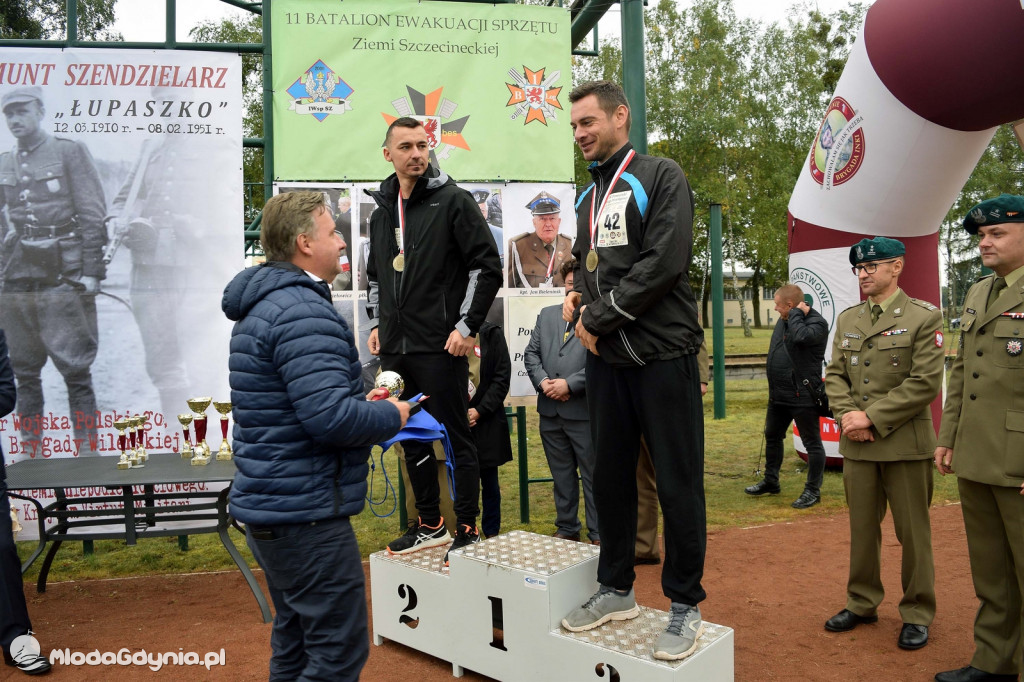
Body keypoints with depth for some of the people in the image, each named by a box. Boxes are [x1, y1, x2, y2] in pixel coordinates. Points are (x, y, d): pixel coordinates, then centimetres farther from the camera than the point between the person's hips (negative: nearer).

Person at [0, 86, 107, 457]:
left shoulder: (70, 152, 2)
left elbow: (92, 215, -3)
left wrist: (91, 271, -9)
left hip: (63, 278, -5)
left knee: (75, 370, -3)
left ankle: (87, 448, 5)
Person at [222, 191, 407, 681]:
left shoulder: (263, 305, 14)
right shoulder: (303, 311, -20)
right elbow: (330, 418, -28)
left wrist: (359, 403, 11)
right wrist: (391, 416, -10)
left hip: (270, 507, 11)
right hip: (305, 512, -11)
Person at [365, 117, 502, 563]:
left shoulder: (453, 201, -4)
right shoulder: (381, 212, 15)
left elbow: (488, 267, -9)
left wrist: (467, 326, -14)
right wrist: (377, 323, 14)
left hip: (440, 346, -7)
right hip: (394, 348, 7)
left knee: (455, 438, 0)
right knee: (411, 439, 13)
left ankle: (467, 530, 12)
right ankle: (430, 525, 27)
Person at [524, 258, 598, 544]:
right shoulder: (547, 314, 14)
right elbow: (531, 352, 11)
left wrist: (569, 384, -17)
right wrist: (543, 381, -6)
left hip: (584, 410, -6)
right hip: (550, 410, 6)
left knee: (593, 476, 4)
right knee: (561, 475, 16)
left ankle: (599, 535, 15)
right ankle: (567, 529, 29)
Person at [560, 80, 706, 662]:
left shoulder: (661, 178, -4)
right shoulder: (590, 195, 17)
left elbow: (664, 262, -16)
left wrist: (599, 317, -13)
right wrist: (580, 301, -1)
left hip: (662, 355, -7)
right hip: (606, 357, 7)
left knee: (678, 483, 1)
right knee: (610, 476, 13)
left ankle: (686, 605, 16)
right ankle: (617, 590, 28)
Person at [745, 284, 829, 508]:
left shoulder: (817, 323, -13)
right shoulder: (782, 321, 12)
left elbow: (800, 336, -35)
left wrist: (797, 313, -17)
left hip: (803, 396, -9)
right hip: (778, 395, 9)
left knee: (812, 443, 3)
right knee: (772, 437, 19)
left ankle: (813, 490, 13)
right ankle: (770, 482, 34)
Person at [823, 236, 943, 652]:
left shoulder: (924, 317, -6)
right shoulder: (847, 320, 11)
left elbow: (926, 383, -13)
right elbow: (834, 374, 9)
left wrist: (872, 416, -16)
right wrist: (847, 414, -9)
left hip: (905, 443, -4)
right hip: (857, 444, 5)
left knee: (913, 532, 7)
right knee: (862, 528, 13)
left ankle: (917, 614, 22)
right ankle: (862, 604, 28)